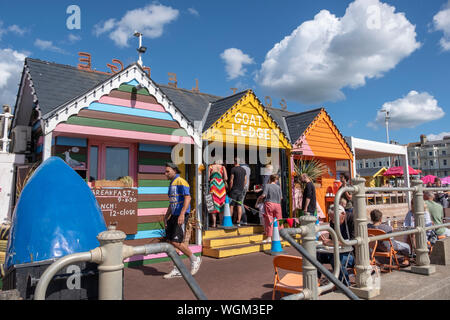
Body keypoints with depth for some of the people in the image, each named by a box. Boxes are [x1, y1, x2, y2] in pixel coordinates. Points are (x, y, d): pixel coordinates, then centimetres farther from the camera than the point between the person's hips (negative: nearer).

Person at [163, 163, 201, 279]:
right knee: (170, 241, 6)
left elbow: (188, 198, -20)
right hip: (174, 215, 10)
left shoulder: (181, 182, -11)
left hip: (181, 216, -9)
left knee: (176, 242, -11)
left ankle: (194, 260, 10)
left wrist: (182, 214, -28)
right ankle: (176, 270, 14)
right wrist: (166, 215, 22)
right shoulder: (172, 183, 18)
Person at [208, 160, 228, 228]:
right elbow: (225, 178, -4)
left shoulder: (211, 167, 6)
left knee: (213, 204, 4)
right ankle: (221, 223, 10)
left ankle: (214, 223, 2)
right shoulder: (223, 167, 6)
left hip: (213, 187, 0)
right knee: (221, 205, 8)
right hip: (221, 187, 0)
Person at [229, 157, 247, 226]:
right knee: (239, 206, 5)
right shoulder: (243, 170, 10)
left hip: (234, 190, -5)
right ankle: (238, 222, 5)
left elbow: (231, 181, -11)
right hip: (241, 190, 5)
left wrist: (230, 189, -2)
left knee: (231, 205, 0)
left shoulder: (233, 169, -8)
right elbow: (245, 181, 12)